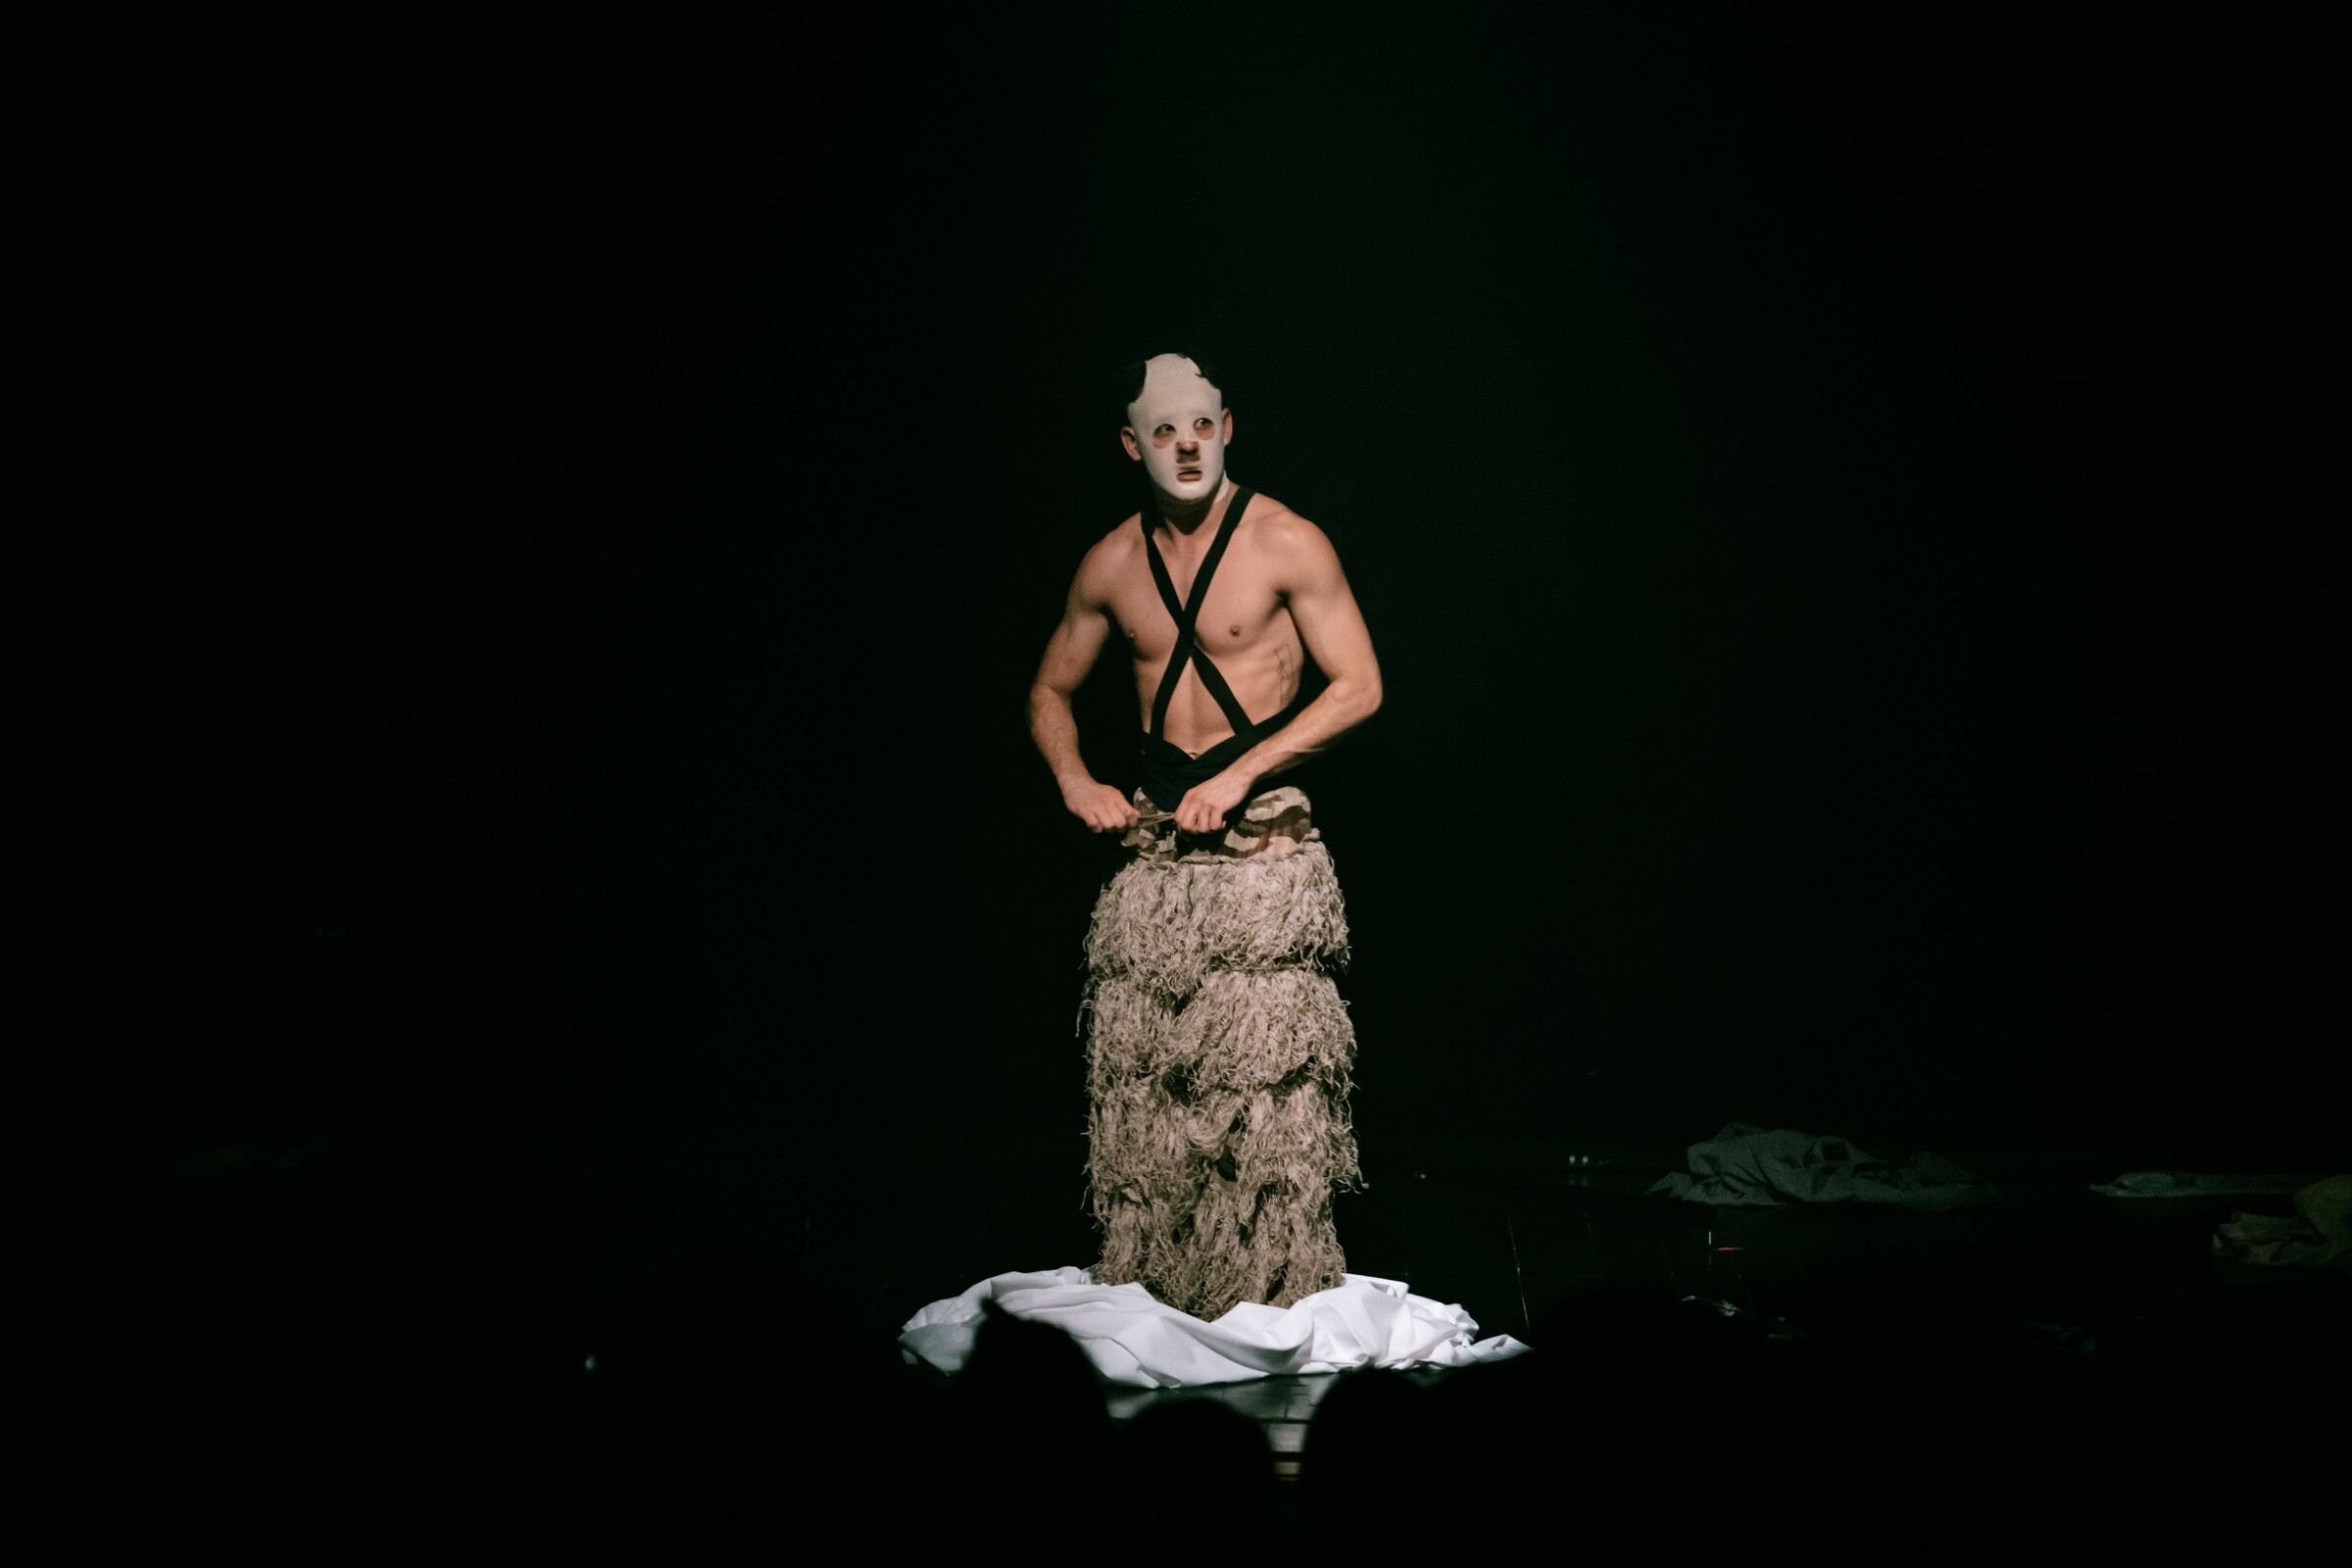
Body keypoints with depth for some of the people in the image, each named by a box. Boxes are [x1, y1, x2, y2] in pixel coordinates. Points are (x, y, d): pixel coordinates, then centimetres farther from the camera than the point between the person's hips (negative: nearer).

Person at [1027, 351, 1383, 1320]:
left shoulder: (1288, 545, -4)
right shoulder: (1113, 563, 9)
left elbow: (1359, 687, -8)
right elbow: (1051, 690, 22)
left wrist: (1239, 774, -14)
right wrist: (1075, 781, 3)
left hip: (1264, 842, -4)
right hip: (1153, 843, 4)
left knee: (1264, 1073, -9)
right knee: (1137, 1077, 2)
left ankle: (1275, 1295, 0)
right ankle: (1144, 1292, 11)